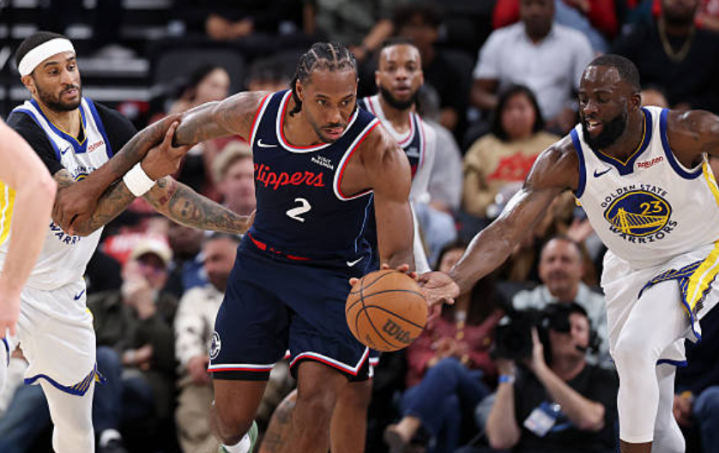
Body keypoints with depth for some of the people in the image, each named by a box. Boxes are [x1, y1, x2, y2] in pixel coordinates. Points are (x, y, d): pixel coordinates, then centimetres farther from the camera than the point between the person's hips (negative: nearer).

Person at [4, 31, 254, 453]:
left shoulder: (106, 124, -3)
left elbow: (166, 194, 3)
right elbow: (79, 221, -30)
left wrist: (244, 224, -5)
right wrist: (147, 172, -36)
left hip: (63, 294, 7)